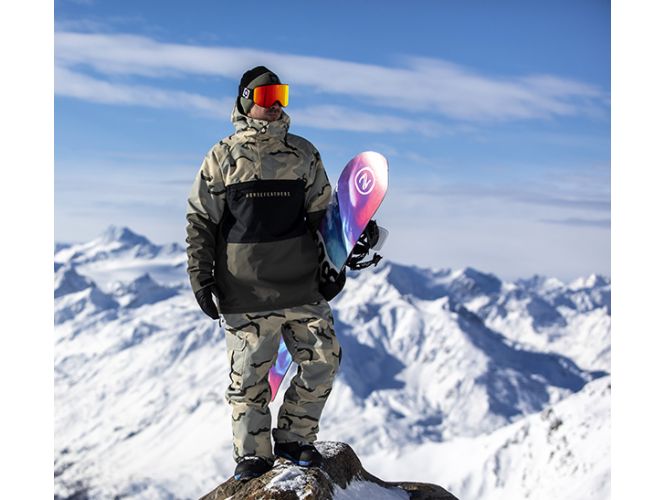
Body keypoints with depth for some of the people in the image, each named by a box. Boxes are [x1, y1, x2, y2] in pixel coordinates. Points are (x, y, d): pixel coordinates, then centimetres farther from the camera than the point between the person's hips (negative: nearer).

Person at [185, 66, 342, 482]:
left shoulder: (304, 154, 10)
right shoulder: (223, 158, 3)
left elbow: (322, 214, 17)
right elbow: (200, 221, 5)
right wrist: (201, 276, 0)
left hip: (302, 285, 3)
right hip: (246, 290, -3)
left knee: (324, 359, 1)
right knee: (249, 373, 2)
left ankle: (294, 437, 20)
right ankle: (253, 454, 17)